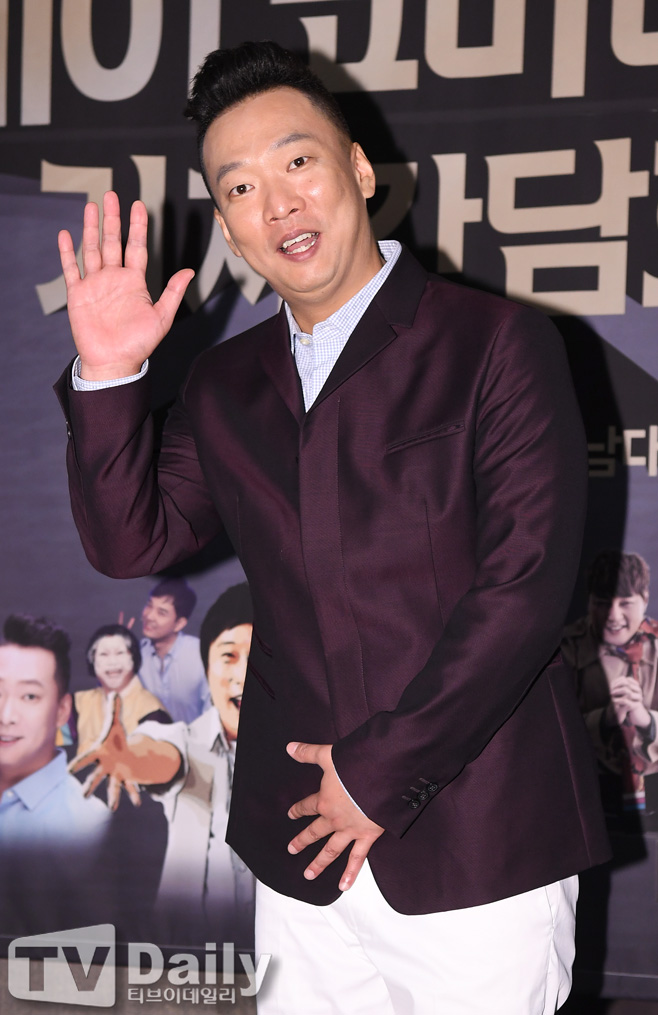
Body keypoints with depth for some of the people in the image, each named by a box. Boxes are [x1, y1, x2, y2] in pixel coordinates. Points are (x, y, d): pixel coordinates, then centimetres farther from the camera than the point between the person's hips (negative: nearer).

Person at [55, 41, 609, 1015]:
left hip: (477, 850, -4)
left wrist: (381, 771, -12)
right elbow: (131, 541, 11)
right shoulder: (225, 384, 12)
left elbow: (525, 587, -12)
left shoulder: (500, 344, -6)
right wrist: (108, 376, -3)